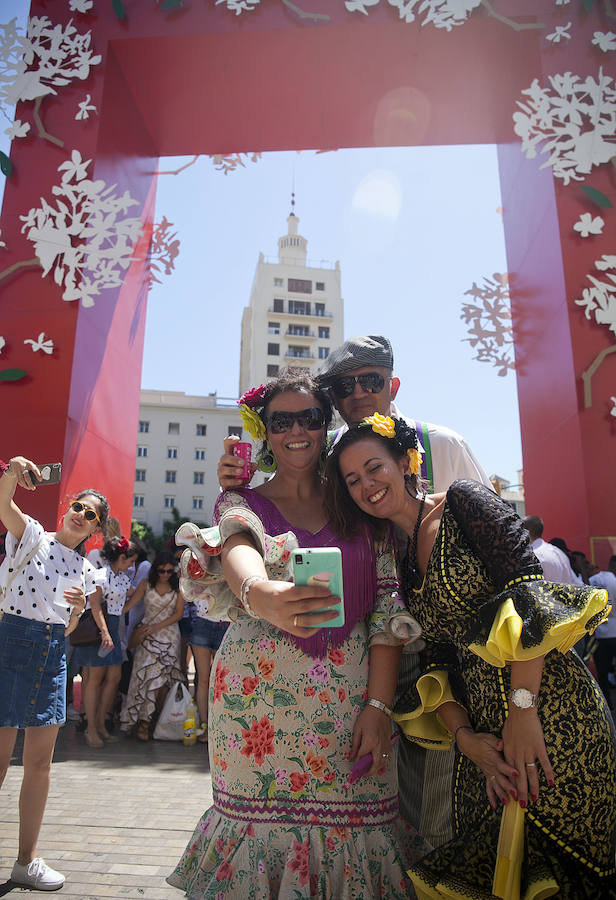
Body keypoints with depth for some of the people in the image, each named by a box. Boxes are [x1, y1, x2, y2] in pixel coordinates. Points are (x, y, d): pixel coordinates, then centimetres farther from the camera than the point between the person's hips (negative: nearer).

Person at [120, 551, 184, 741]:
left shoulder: (178, 587, 3)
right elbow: (129, 605, -1)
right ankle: (144, 720, 0)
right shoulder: (146, 584, 3)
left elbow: (178, 614, 0)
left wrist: (156, 627, -9)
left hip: (169, 635, 0)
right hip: (147, 635, 0)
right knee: (149, 675, -9)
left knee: (164, 679, -6)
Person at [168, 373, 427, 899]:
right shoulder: (241, 503, 5)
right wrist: (259, 594, -42)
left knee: (348, 827, 5)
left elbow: (388, 603, 2)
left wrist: (378, 703, -6)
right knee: (264, 820, 4)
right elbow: (239, 550, -19)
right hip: (260, 698, 0)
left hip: (353, 698, 1)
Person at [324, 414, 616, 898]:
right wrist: (464, 736, -4)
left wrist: (523, 706, -22)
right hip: (486, 735, 6)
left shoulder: (464, 501, -5)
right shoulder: (401, 560, 13)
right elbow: (440, 659, 11)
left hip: (548, 711, -6)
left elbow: (528, 586, -16)